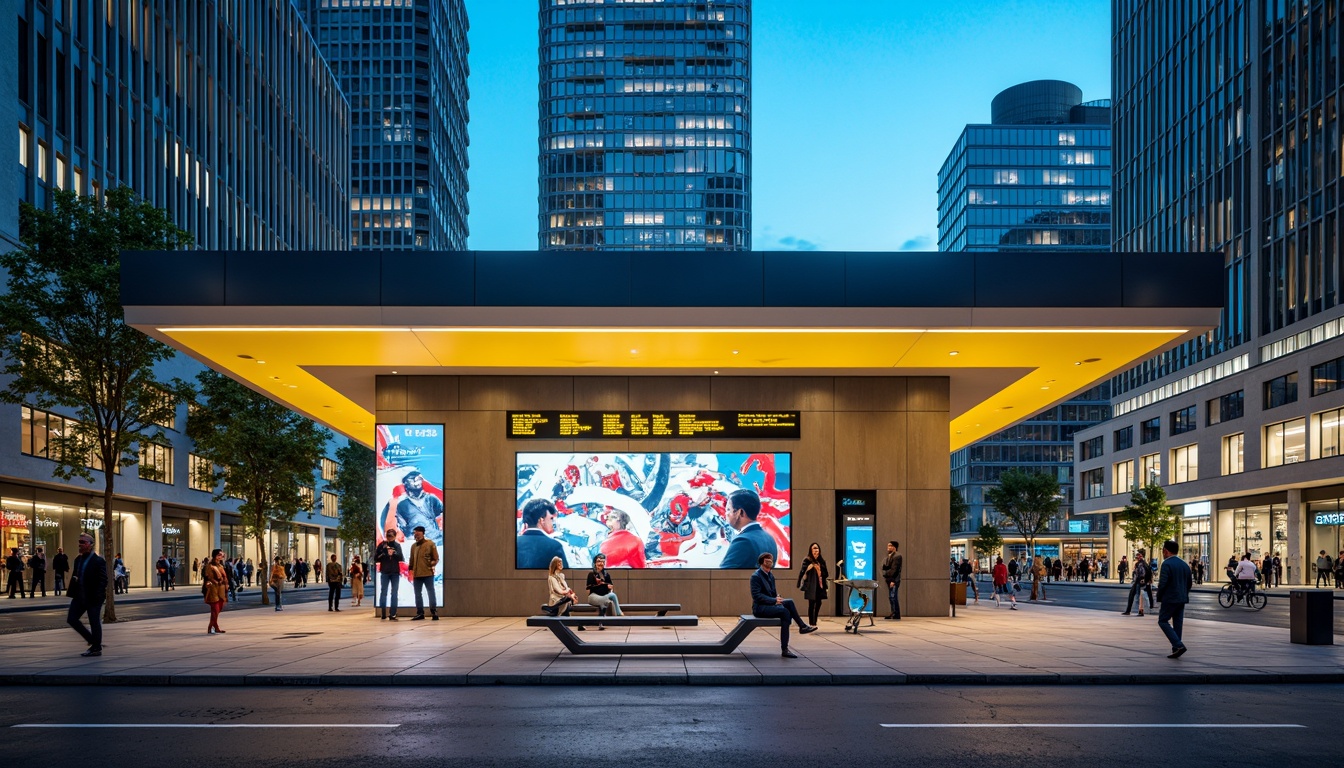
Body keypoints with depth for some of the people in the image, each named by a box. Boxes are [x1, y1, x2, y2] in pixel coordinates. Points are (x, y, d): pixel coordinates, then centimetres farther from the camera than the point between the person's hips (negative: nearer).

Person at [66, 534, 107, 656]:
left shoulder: (98, 561, -13)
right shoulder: (78, 559, 12)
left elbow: (103, 580, -15)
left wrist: (97, 596, -21)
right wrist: (74, 579, 1)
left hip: (93, 598, -8)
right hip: (79, 596, 8)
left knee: (94, 623, 1)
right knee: (71, 619, 6)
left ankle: (96, 648, 13)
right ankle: (92, 640, 20)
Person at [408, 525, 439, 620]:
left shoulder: (430, 544, -2)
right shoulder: (413, 546, 13)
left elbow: (436, 558, 0)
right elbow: (412, 559, 18)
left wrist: (433, 563, -14)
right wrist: (411, 569, 10)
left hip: (428, 574, -5)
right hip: (416, 574, 5)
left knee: (431, 593, -3)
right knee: (417, 594, 8)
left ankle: (434, 612, 2)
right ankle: (420, 613, 16)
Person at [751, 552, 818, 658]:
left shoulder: (771, 576, 14)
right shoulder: (756, 576, -12)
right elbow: (756, 596, -20)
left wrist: (777, 598, -4)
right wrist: (774, 600, -24)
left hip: (769, 605, 8)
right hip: (759, 608, -8)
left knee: (789, 602, -12)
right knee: (785, 611, -28)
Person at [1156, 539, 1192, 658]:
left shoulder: (1167, 564, -14)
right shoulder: (1184, 564, 11)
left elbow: (1162, 583, -18)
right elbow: (1189, 583, 15)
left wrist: (1159, 597, -6)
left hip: (1170, 599, -8)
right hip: (1182, 599, 8)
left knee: (1163, 621, 0)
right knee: (1177, 623, 11)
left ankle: (1178, 645, -13)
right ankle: (1176, 649, 12)